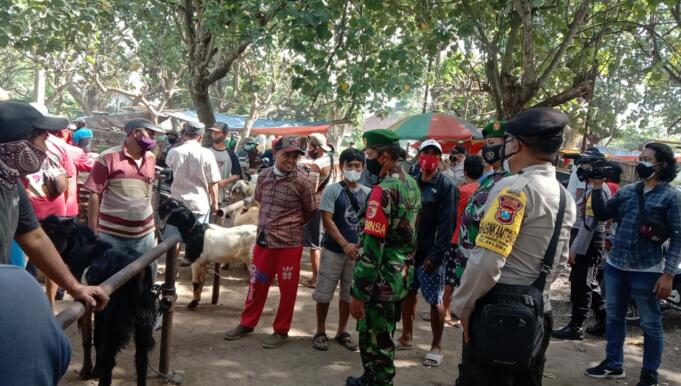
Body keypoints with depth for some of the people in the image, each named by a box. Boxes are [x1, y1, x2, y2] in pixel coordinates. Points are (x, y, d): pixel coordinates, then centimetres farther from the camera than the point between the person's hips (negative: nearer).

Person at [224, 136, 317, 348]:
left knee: (287, 289, 7)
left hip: (290, 243, -4)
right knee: (256, 283, 15)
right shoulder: (263, 176, 1)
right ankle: (247, 323, 33)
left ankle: (281, 331, 23)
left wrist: (290, 225, 8)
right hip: (263, 240, 4)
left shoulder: (303, 181, -12)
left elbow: (310, 212, -1)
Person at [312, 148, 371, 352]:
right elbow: (327, 221, -12)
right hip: (334, 250, -3)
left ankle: (342, 331, 27)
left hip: (357, 251, 3)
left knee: (349, 293, 12)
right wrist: (345, 244, -18)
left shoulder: (368, 193, 5)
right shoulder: (332, 190, -6)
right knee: (324, 293, 4)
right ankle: (320, 332, 21)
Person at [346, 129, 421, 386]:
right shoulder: (411, 184, 8)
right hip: (401, 275, 10)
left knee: (374, 340, 4)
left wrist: (358, 292, -20)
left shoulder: (384, 190, -21)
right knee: (383, 335, 23)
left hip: (381, 279, -10)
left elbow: (372, 247, -24)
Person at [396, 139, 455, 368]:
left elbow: (447, 224, -14)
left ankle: (436, 347, 17)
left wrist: (436, 254, -20)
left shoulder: (445, 186, -8)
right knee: (408, 294, 15)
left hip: (431, 253, -6)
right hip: (408, 250, 6)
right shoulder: (411, 183, 9)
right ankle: (407, 337, 32)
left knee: (435, 301, 3)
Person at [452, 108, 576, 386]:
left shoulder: (515, 188, -17)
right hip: (538, 310, 9)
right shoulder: (565, 197, 12)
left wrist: (462, 305, -11)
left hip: (499, 310, -9)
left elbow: (486, 261, -23)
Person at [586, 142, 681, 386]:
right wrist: (598, 188, -6)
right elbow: (602, 215, 7)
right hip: (615, 266, 5)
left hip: (647, 271, -5)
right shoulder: (626, 191, 8)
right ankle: (613, 364, 31)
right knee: (614, 317, 15)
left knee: (650, 324, 9)